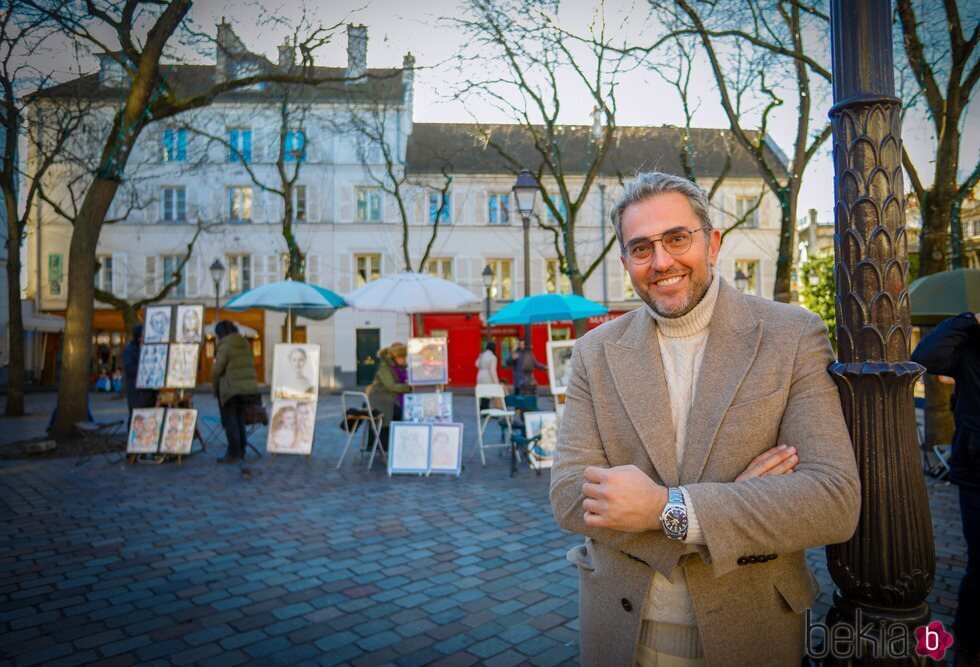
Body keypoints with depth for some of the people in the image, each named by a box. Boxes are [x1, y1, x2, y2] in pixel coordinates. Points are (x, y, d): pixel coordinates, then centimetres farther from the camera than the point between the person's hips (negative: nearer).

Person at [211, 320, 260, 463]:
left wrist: (215, 387, 4)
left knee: (230, 421, 1)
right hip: (249, 386, 7)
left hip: (231, 387, -7)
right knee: (240, 419, 16)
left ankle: (234, 454, 1)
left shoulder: (225, 346, -10)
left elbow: (217, 369, -11)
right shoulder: (246, 344, 10)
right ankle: (241, 451, 22)